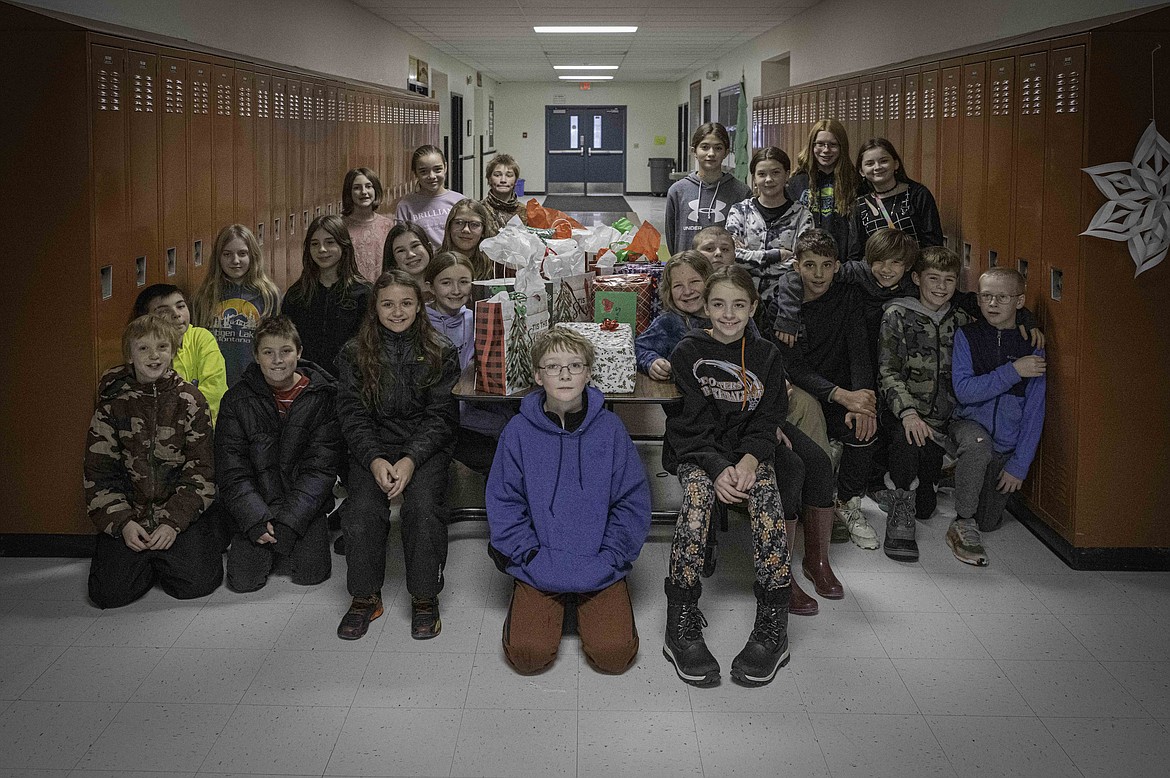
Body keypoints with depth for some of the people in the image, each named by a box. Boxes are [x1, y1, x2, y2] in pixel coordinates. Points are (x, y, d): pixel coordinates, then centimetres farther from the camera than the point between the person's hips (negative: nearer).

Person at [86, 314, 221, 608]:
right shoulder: (113, 402, 3)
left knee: (196, 582, -19)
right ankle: (145, 560, 16)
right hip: (127, 514, 1)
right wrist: (122, 522, -11)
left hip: (180, 513, 0)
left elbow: (200, 470, -2)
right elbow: (99, 471, 1)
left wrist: (174, 521, -13)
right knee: (110, 592, -16)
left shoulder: (190, 401, 1)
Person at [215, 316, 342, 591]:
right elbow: (231, 471, -5)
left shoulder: (323, 395, -5)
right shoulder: (237, 399, -2)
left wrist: (288, 522, -18)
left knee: (310, 573, -15)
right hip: (255, 505, 1)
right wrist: (256, 521, -18)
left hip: (304, 504, 0)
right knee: (244, 578, -13)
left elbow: (320, 468, -8)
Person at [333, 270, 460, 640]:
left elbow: (440, 416, -4)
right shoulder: (354, 354, 5)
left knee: (424, 506, -27)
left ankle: (425, 598, -9)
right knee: (363, 508, -25)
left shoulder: (440, 353, 2)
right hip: (372, 446, 1)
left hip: (425, 445, -1)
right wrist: (375, 460, -18)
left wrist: (410, 460, -18)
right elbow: (353, 415, -1)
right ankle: (365, 597, -5)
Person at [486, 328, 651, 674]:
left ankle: (586, 606, 17)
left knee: (614, 654, -15)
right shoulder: (519, 431, -2)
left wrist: (608, 558, -9)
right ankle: (555, 607, 16)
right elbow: (503, 503, 0)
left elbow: (633, 502, 0)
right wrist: (531, 556, -11)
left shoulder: (609, 428, -1)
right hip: (539, 567, 0)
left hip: (601, 567, 0)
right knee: (528, 655, -16)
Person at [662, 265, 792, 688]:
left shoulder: (766, 356, 7)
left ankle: (772, 623, -28)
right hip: (696, 451, -2)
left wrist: (749, 460, -18)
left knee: (766, 494, -31)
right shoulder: (688, 352, 0)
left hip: (748, 451, 2)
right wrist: (718, 468, -24)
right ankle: (682, 624, -33)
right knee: (697, 493, -34)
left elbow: (767, 420, 2)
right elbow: (693, 422, -8)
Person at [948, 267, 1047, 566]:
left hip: (1007, 444, 2)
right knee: (978, 443, -38)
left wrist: (1019, 465, -10)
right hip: (969, 425, -2)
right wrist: (1013, 371, -24)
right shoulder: (967, 336, -7)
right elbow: (964, 391, -18)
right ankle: (963, 524, -21)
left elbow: (1034, 412, -6)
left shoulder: (1032, 347, -7)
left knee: (989, 523, 7)